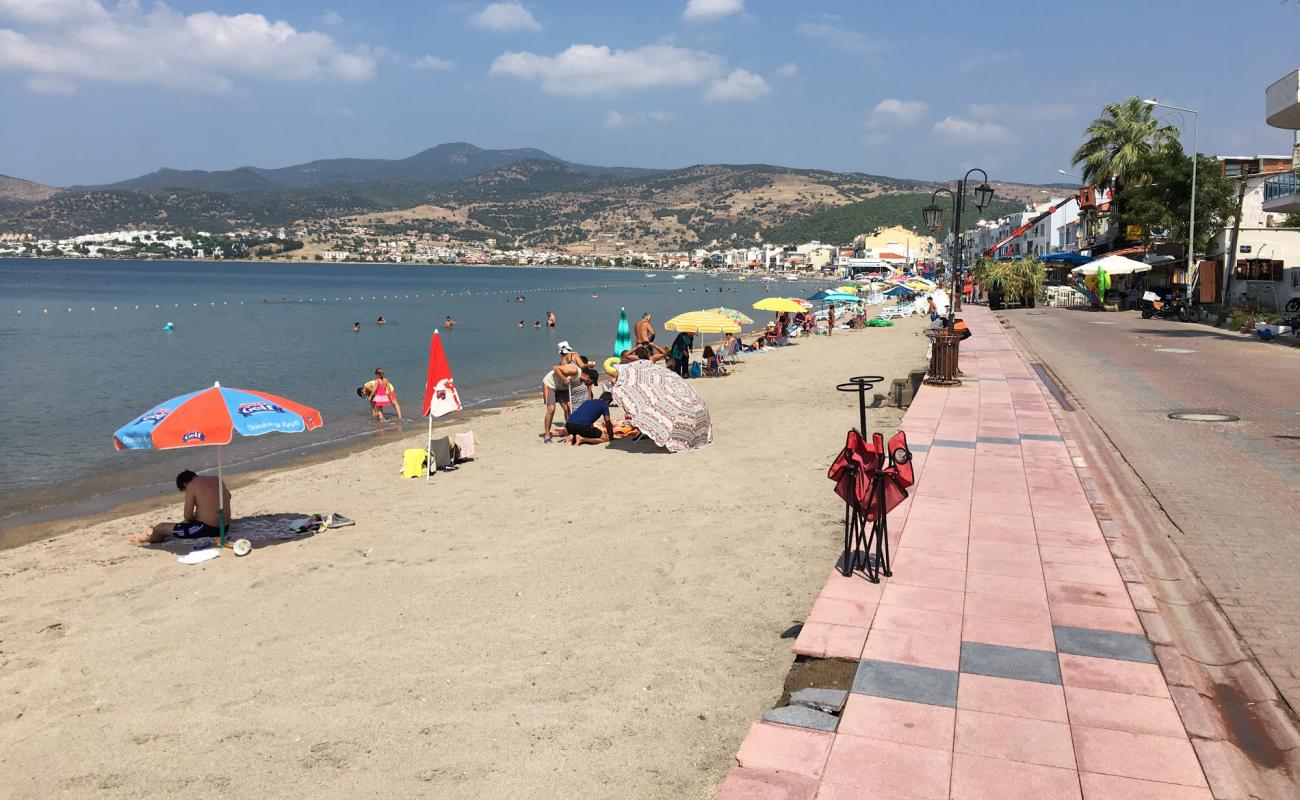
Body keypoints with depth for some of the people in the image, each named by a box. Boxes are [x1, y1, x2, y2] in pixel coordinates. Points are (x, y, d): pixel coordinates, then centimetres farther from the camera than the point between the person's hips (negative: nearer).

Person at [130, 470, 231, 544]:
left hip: (206, 529, -8)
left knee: (161, 527, 8)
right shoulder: (216, 480, 11)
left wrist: (194, 518, 14)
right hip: (223, 528, 8)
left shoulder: (191, 486, -8)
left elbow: (188, 516, -9)